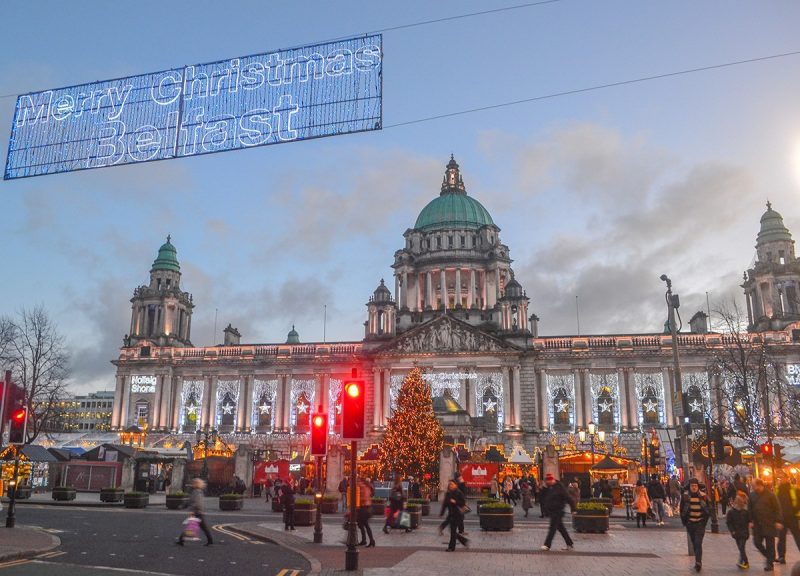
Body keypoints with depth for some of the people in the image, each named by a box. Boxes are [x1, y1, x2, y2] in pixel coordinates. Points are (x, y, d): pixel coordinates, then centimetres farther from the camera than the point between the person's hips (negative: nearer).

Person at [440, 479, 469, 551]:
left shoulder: (459, 493, -8)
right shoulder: (448, 493, 10)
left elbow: (463, 503, -11)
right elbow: (445, 504, 12)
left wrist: (455, 502, -22)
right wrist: (441, 513, 8)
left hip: (457, 514, -7)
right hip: (450, 514, 7)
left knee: (453, 530, -6)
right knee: (453, 531, 9)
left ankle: (451, 547, 3)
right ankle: (464, 541, 26)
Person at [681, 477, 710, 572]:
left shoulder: (703, 496, -5)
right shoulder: (685, 496, -4)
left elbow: (707, 511, 4)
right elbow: (682, 510, 4)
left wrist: (704, 522, 0)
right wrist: (684, 522, 1)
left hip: (700, 524, -2)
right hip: (689, 524, 2)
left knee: (698, 543, -12)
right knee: (694, 544, 12)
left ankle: (698, 562, -12)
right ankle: (698, 561, 25)